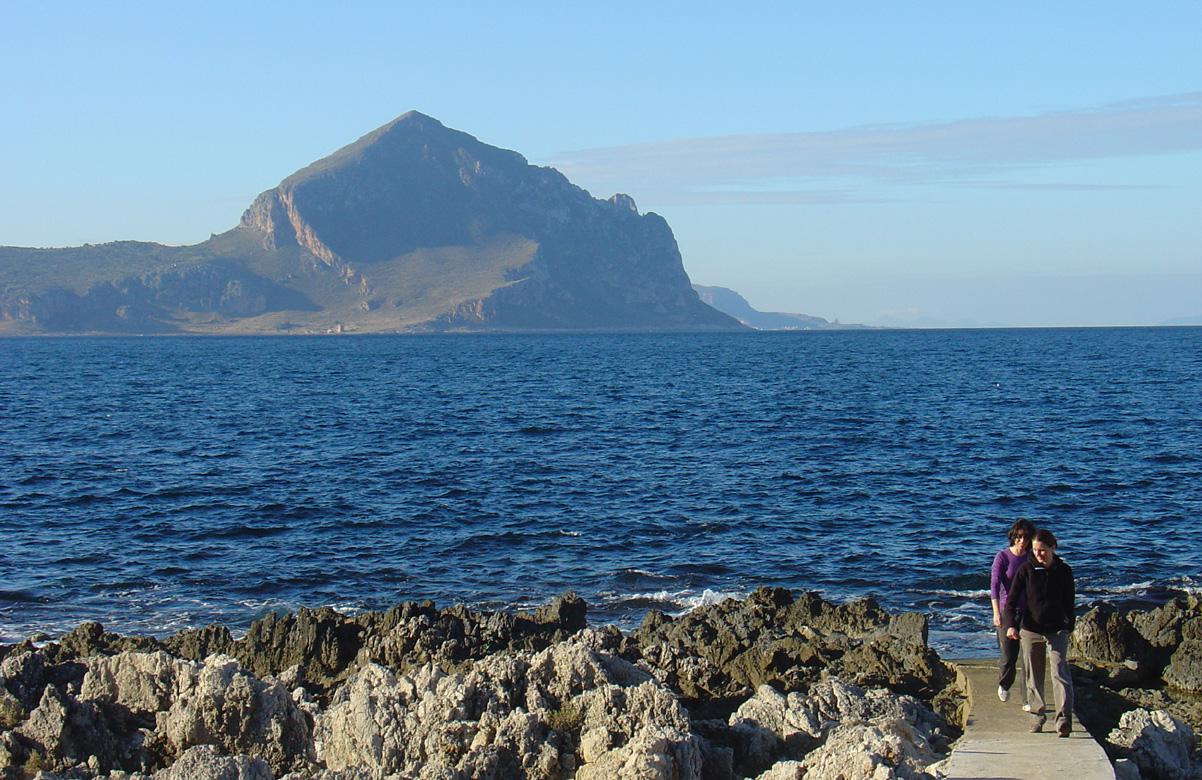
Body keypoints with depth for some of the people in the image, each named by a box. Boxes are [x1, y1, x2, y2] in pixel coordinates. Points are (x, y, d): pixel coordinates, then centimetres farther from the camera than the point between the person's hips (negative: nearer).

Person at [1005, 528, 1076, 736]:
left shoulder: (1063, 571, 1)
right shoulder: (1026, 569, -3)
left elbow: (1070, 602, 13)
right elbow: (1012, 600, -4)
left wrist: (1070, 626, 16)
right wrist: (1011, 625, -17)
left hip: (1057, 631, -1)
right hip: (1030, 630, 1)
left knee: (1060, 673, -13)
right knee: (1033, 676, 8)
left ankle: (1064, 718, -21)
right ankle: (1037, 715, 21)